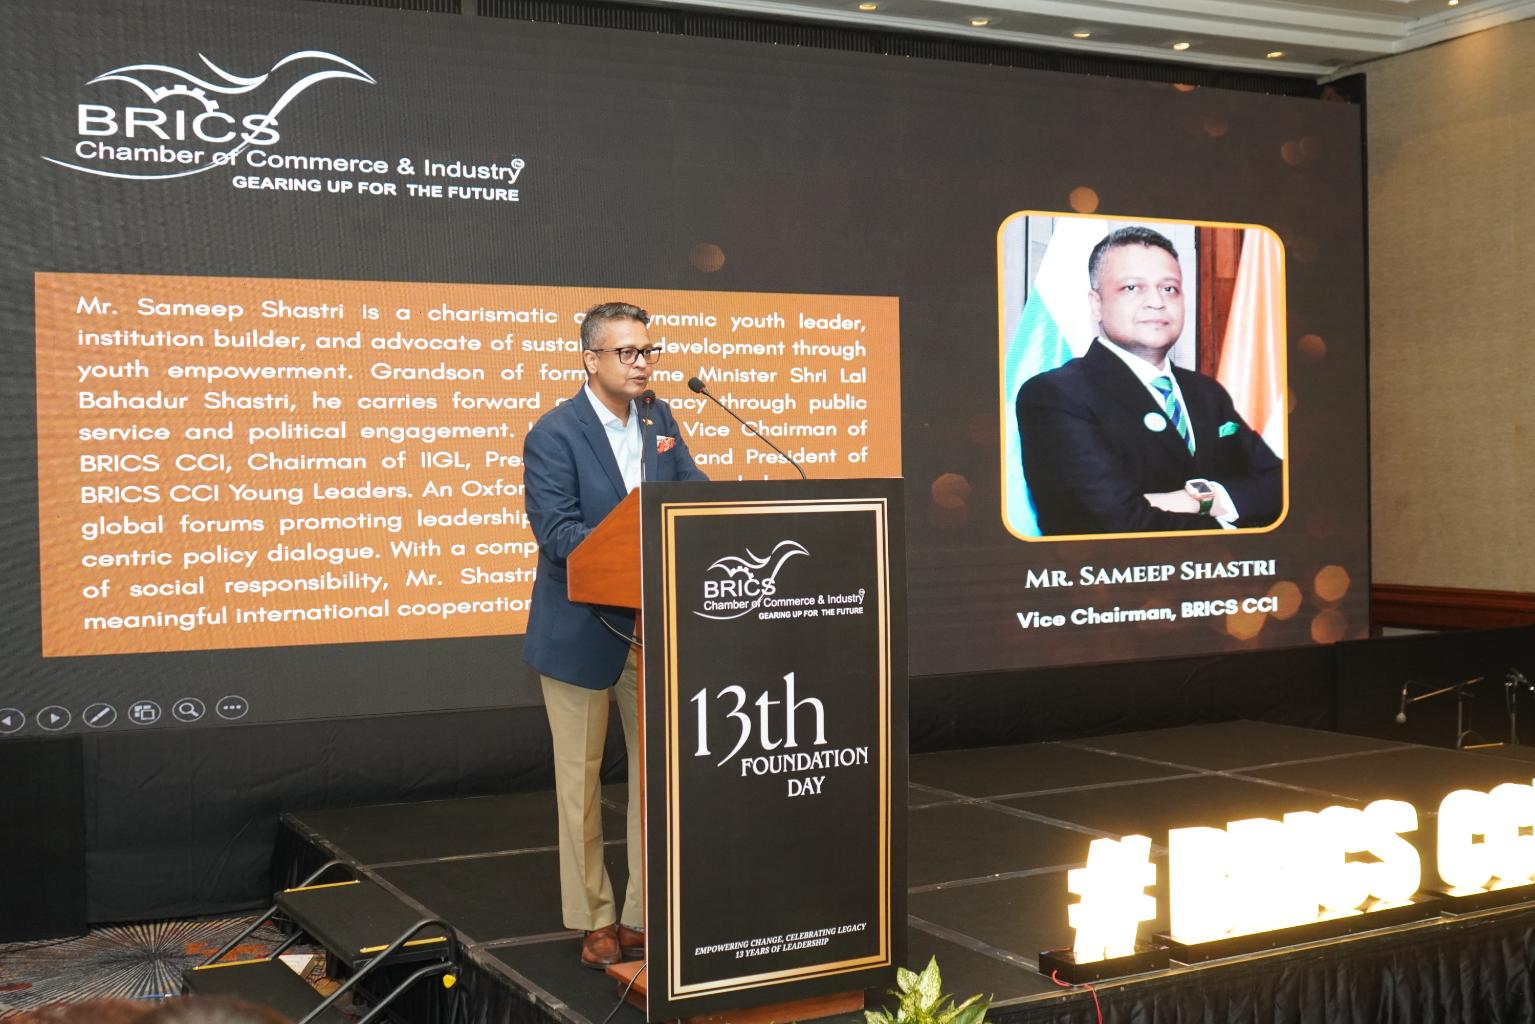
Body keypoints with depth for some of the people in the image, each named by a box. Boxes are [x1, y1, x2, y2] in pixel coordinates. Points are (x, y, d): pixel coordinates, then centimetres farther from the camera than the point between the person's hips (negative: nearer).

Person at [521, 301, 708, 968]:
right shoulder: (553, 435, -14)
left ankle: (645, 915, 22)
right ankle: (594, 920, 21)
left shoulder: (659, 420, 5)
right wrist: (634, 561, -35)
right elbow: (558, 532, -21)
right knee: (580, 777, 8)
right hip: (581, 631, -5)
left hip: (656, 627, 6)